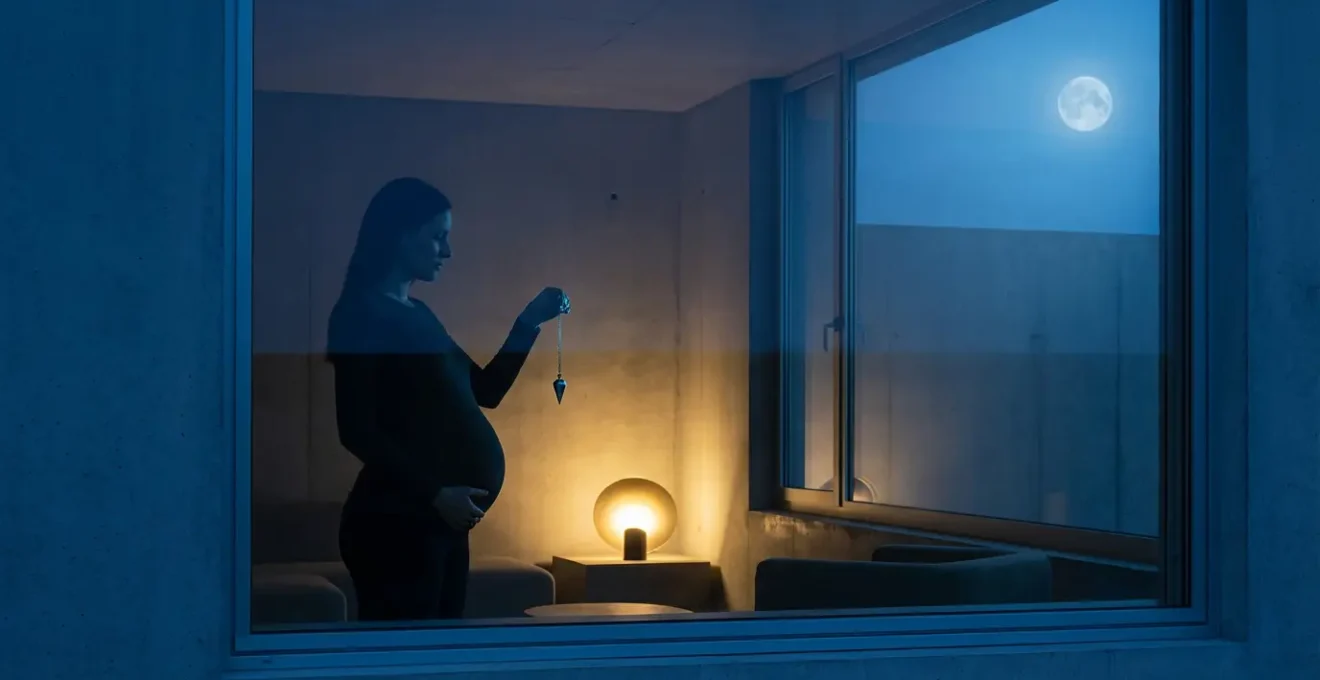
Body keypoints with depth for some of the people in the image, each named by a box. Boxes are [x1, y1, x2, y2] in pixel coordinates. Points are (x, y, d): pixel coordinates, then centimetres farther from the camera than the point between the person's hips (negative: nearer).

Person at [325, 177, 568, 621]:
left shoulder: (417, 314, 17)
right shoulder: (362, 314, -9)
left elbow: (486, 391, 23)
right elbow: (357, 431, -16)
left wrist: (529, 322, 16)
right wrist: (435, 492, -21)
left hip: (439, 521, 9)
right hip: (398, 521, -9)